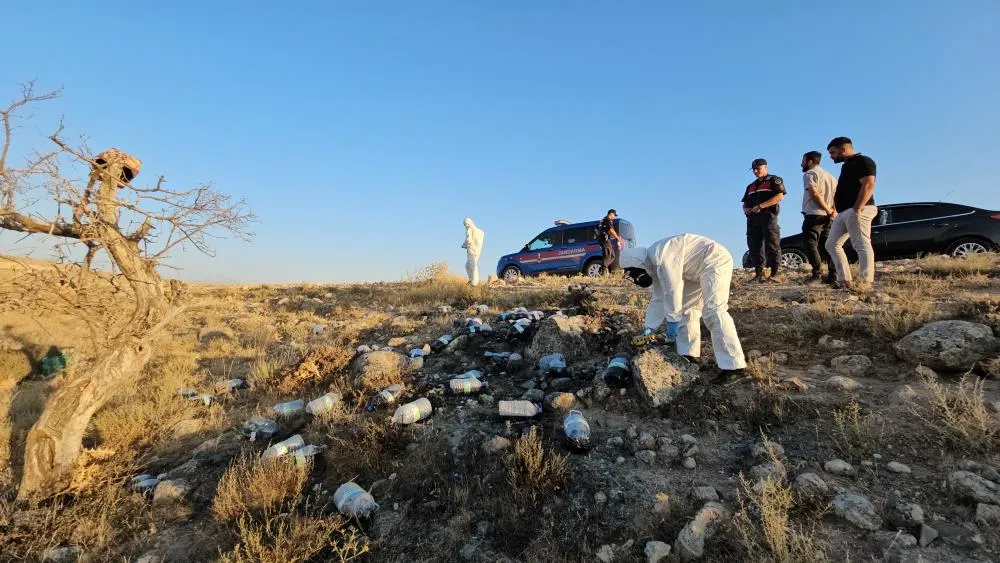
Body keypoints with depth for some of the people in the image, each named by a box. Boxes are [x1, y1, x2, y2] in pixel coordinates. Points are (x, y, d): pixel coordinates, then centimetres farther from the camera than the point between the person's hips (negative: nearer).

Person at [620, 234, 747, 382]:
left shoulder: (660, 255, -25)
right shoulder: (654, 265, 7)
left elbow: (672, 290, -27)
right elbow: (658, 298, 10)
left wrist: (672, 321, -19)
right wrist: (649, 328, 8)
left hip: (715, 261, -11)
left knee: (713, 311, -19)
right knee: (686, 308, 8)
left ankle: (734, 366, -19)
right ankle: (689, 355, 13)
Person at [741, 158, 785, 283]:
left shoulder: (774, 180, 7)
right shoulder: (750, 186, 27)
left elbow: (780, 196, -7)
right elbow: (745, 203, 28)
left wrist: (761, 206, -15)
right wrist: (745, 209, 3)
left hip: (768, 215, -6)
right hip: (752, 218, 6)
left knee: (772, 245, -10)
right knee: (755, 247, 2)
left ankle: (774, 274, -11)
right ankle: (759, 275, 4)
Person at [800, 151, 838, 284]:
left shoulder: (809, 174, -3)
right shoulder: (830, 176, 24)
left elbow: (814, 194, -16)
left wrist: (828, 210, -12)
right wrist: (833, 210, 2)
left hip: (814, 215, -8)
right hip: (828, 217, 8)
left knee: (811, 244, -8)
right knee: (826, 245, 9)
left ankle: (816, 273, -16)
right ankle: (833, 274, 5)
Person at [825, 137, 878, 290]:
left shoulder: (862, 161, -6)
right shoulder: (846, 165, 24)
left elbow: (868, 185, -18)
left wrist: (857, 209, -25)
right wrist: (836, 209, 18)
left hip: (857, 210, -10)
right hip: (843, 212, 10)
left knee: (862, 245, -14)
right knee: (832, 245, 8)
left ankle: (866, 283, -16)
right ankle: (845, 281, 7)